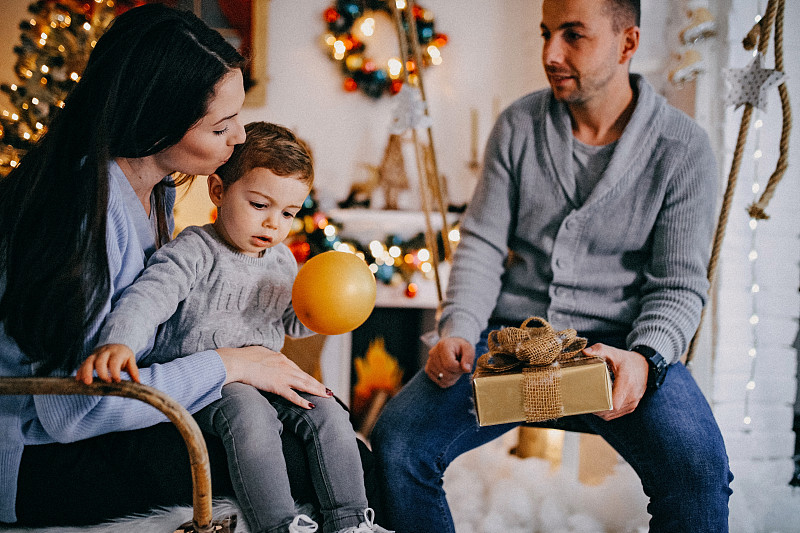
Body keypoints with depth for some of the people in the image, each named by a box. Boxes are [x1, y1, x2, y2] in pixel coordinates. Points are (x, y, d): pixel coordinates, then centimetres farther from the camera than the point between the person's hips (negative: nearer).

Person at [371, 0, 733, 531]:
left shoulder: (683, 148, -2)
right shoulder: (517, 126, 5)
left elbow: (679, 286, -3)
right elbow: (481, 244, 5)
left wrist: (645, 359, -24)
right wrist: (458, 330, -14)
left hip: (618, 343, -2)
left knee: (699, 468, -31)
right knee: (397, 439, -19)